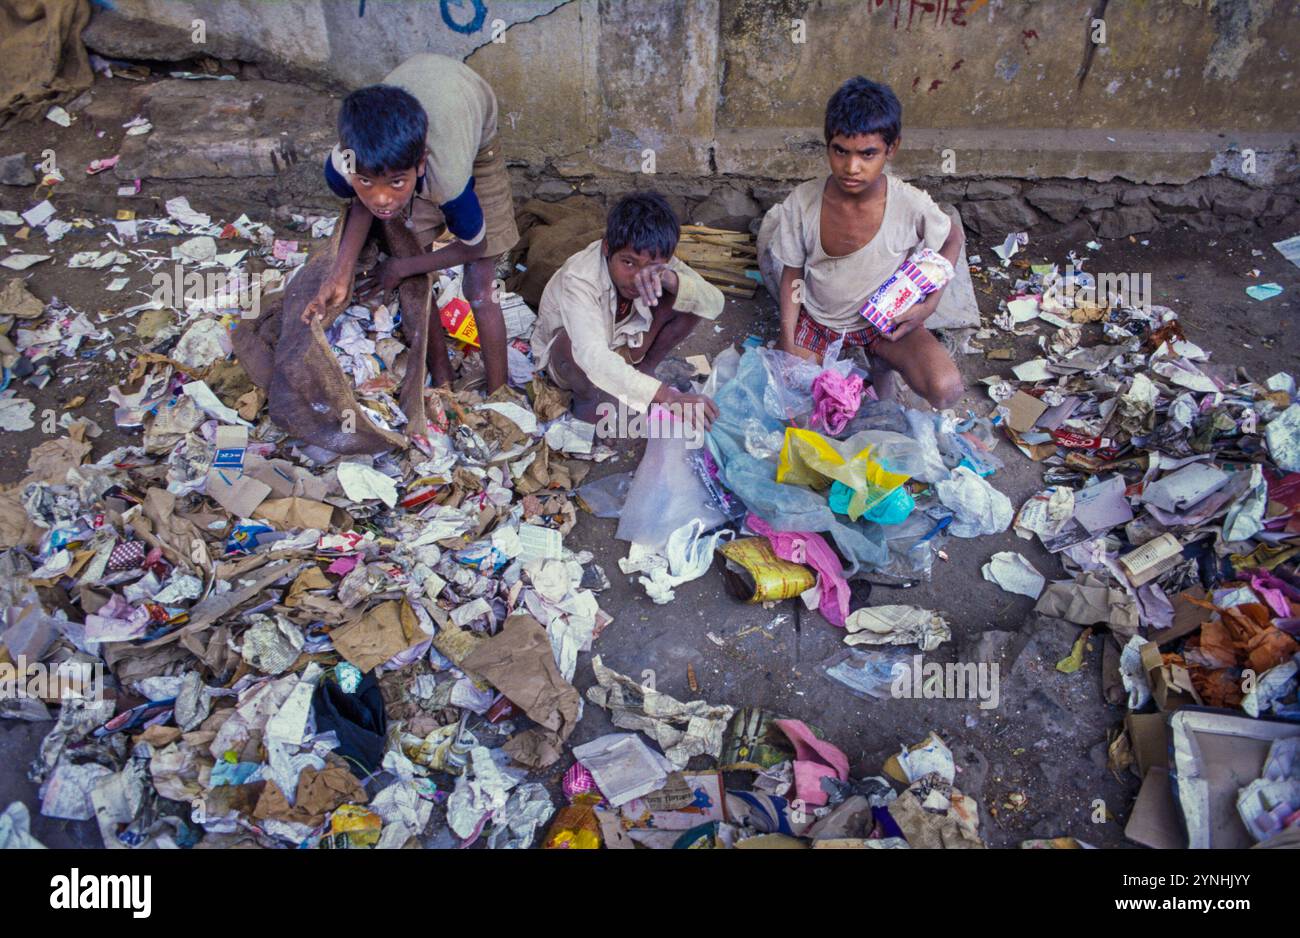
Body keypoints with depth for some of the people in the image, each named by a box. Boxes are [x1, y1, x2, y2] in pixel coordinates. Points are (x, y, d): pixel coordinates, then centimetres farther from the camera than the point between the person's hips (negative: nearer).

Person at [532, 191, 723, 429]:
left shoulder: (656, 260, -20)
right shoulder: (578, 279, -37)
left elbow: (715, 303, -24)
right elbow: (592, 357, -51)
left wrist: (671, 280, -46)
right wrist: (669, 398, -62)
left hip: (621, 347, 5)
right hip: (565, 356, -4)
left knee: (686, 293, -17)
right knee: (574, 344, -42)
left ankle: (643, 368, -1)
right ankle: (588, 396, -10)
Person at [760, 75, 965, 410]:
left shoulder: (911, 204, -23)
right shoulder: (803, 201, -20)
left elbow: (953, 238, 0)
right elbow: (792, 274, -6)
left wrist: (929, 304, -11)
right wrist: (788, 343, -12)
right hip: (818, 317, 1)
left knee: (946, 390, -22)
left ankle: (884, 362, 9)